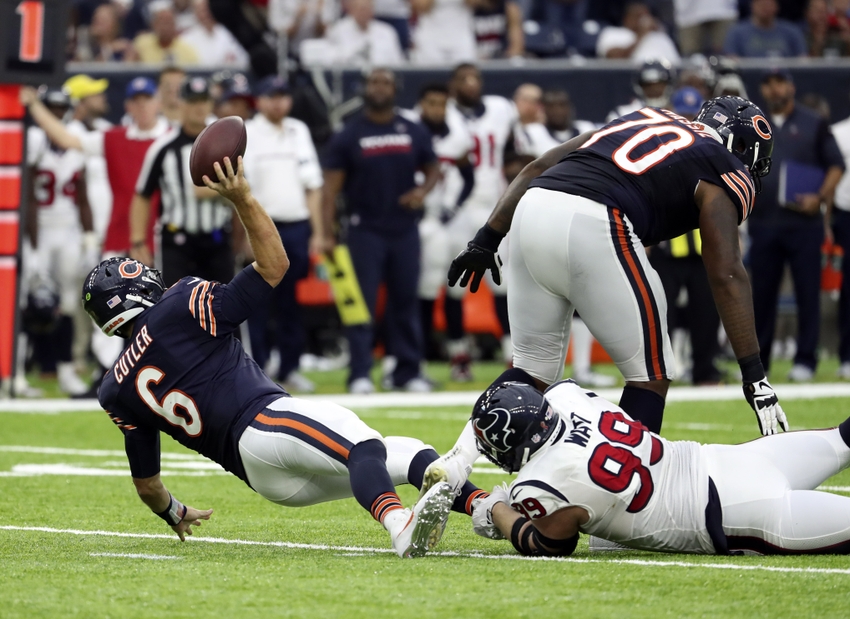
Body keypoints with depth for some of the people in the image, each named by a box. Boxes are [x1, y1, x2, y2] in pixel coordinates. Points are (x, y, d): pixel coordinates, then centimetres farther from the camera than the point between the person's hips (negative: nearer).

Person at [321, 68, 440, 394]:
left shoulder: (414, 133, 6)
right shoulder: (348, 136, -1)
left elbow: (432, 169, 15)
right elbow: (331, 187, -4)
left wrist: (423, 190, -9)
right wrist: (328, 235, -12)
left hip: (405, 229, 3)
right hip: (365, 230, -3)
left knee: (405, 303, 6)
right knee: (361, 302, -6)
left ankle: (408, 372, 12)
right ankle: (360, 374, -4)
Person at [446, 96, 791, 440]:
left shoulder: (640, 120, 33)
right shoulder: (725, 175, 14)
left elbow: (536, 169, 26)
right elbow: (726, 275, 3)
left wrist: (487, 239, 26)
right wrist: (754, 374, 3)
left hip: (533, 210, 7)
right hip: (593, 228, -7)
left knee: (533, 371, 20)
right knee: (651, 376, 9)